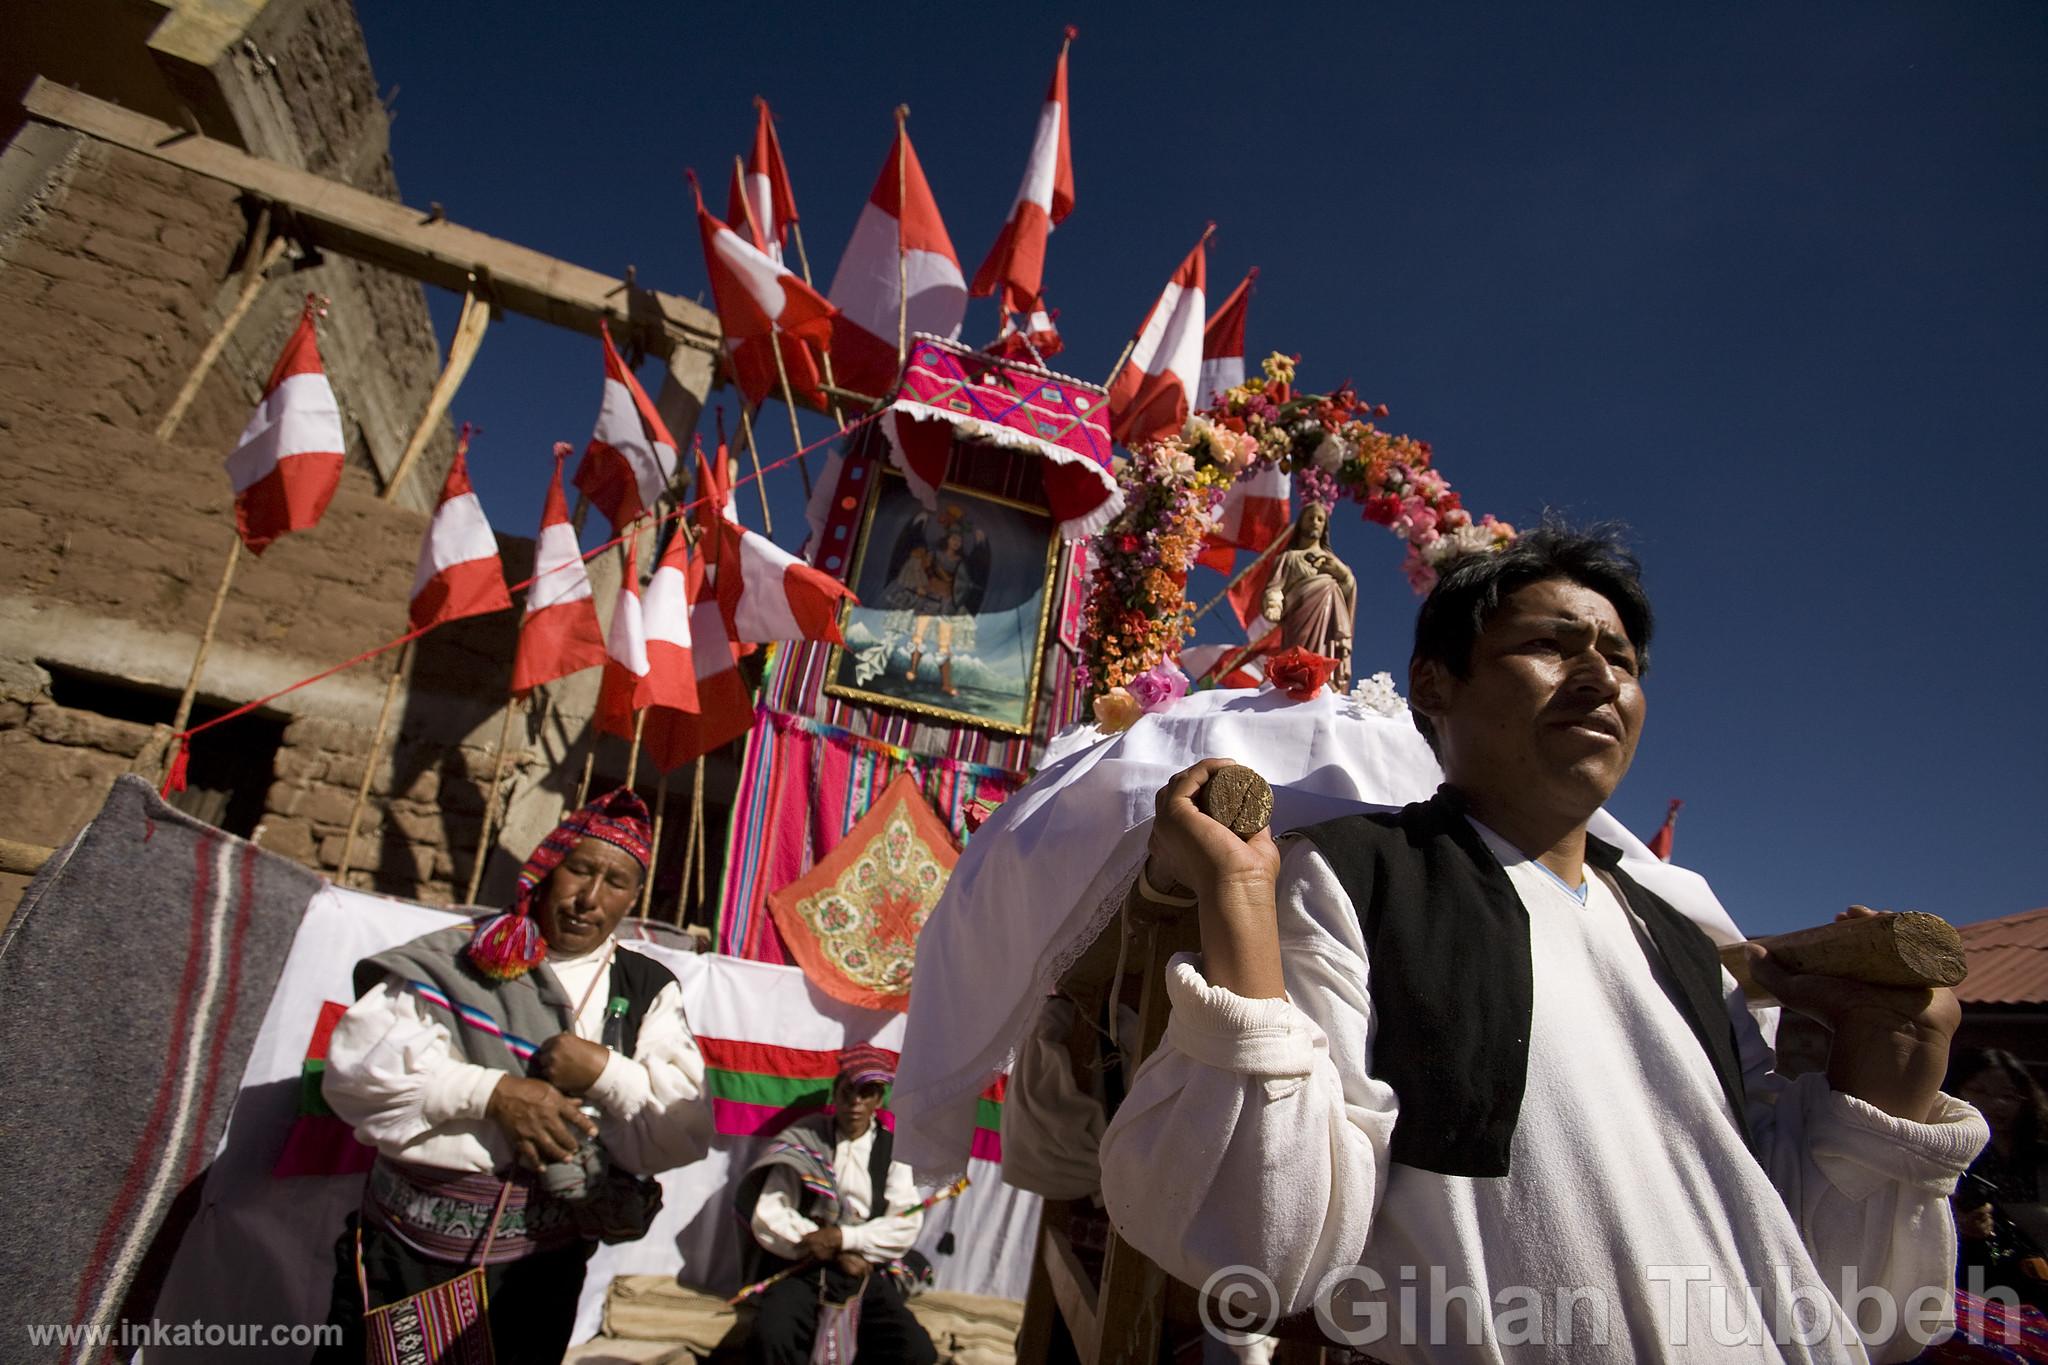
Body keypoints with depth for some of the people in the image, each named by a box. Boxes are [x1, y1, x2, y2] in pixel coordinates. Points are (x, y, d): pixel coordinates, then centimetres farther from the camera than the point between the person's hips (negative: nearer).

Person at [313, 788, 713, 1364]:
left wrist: (604, 1071, -18)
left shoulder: (648, 990, 0)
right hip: (407, 1250, 0)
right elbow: (356, 1062, -11)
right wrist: (494, 1091, -19)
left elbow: (687, 1132, -5)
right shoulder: (460, 956, -2)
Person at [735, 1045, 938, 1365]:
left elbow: (906, 1226, -1)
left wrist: (842, 1238, -14)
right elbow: (767, 1218, -3)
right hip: (800, 1269, -2)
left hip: (866, 1274, 2)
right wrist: (836, 1256, -9)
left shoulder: (892, 1150, 9)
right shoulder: (802, 1140, 4)